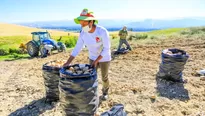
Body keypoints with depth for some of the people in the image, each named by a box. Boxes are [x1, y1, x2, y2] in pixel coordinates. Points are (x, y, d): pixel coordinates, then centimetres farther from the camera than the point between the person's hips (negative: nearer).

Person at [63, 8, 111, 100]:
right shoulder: (83, 33, -17)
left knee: (104, 77, 12)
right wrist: (68, 62, -18)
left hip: (104, 58, -4)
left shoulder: (102, 31, -32)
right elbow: (77, 48, -12)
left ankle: (105, 91, 41)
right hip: (93, 57, 4)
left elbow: (107, 49, -25)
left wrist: (96, 61, -27)